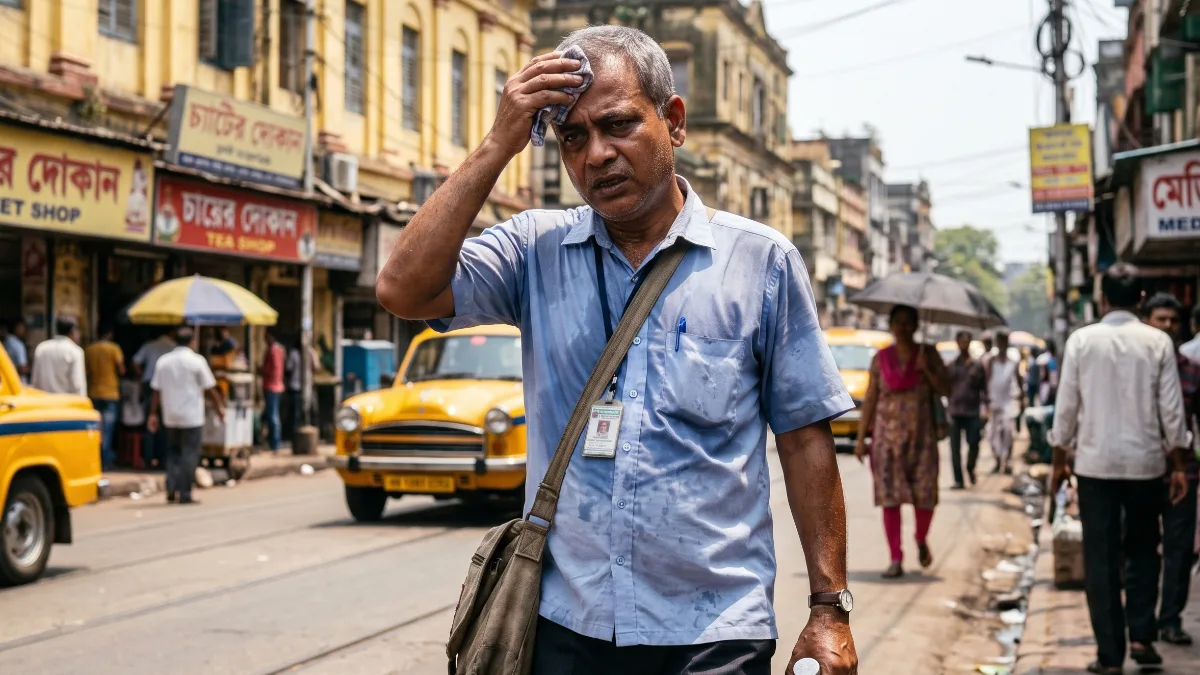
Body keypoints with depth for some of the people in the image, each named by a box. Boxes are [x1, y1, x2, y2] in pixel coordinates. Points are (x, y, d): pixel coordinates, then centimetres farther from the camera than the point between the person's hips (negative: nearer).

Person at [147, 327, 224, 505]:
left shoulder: (163, 361, 4)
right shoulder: (196, 361, -8)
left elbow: (156, 390, 4)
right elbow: (209, 389, -6)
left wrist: (153, 414, 10)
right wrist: (219, 407, 6)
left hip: (170, 416, 4)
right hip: (192, 416, -4)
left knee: (173, 452, 16)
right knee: (189, 455, 0)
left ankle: (171, 490, 5)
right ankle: (184, 494, -2)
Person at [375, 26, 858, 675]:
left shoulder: (761, 261, 1)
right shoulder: (537, 250, 5)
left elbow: (804, 438, 2)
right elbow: (403, 289, -10)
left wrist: (828, 610, -2)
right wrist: (498, 145, -10)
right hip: (564, 622, 2)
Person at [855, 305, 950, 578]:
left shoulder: (927, 354, 5)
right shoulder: (881, 358, 5)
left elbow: (945, 390, 0)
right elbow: (870, 399, 6)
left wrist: (926, 370, -16)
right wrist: (861, 438, 2)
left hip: (921, 434, 0)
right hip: (887, 434, 0)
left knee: (924, 494, -1)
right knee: (890, 496, -5)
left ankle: (921, 540, 29)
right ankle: (896, 559, -1)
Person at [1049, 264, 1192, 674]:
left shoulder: (1082, 340, -4)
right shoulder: (1158, 343, -3)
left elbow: (1066, 406, -2)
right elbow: (1172, 410, -1)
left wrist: (1060, 459, 9)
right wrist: (1179, 465, 8)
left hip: (1095, 462, -1)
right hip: (1145, 462, 1)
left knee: (1101, 559, 4)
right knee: (1143, 551, 18)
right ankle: (1141, 636, 7)